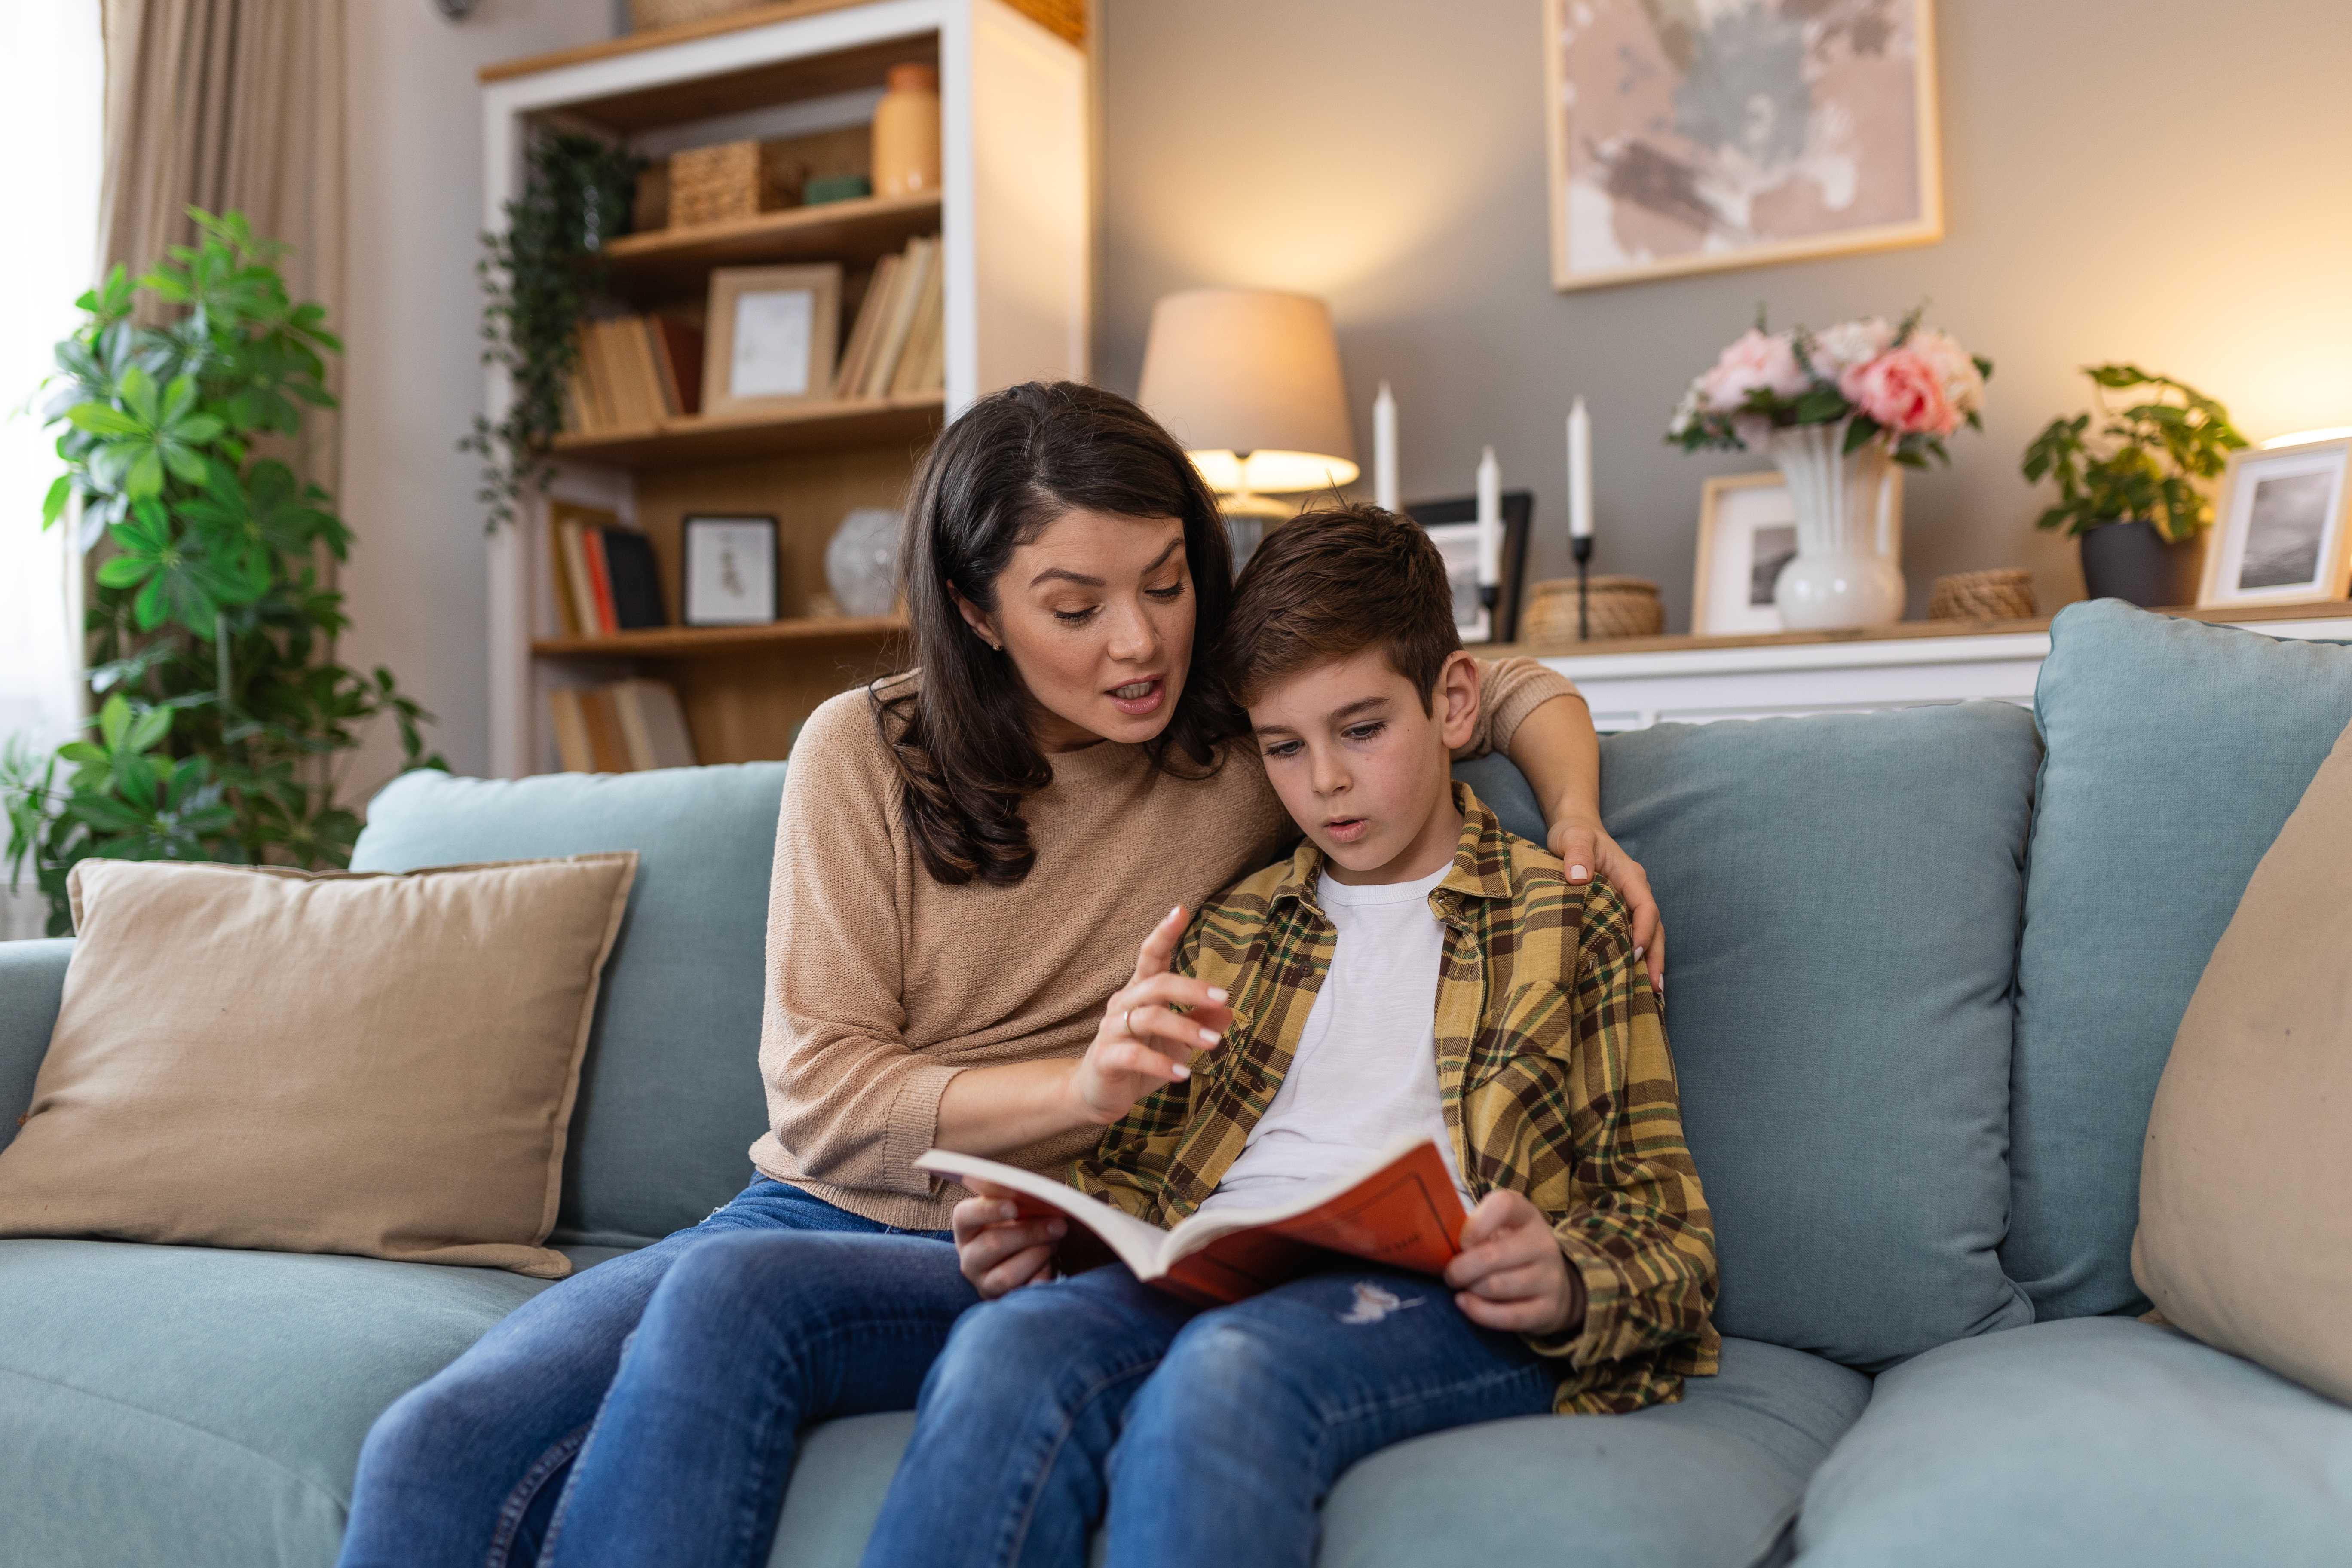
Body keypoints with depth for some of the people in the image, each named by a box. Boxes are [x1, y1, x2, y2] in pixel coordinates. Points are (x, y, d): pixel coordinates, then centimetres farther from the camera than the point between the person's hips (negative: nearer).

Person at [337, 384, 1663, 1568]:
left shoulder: (1253, 735, 2)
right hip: (810, 1214, 2)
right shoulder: (863, 752, 0)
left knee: (733, 1288, -34)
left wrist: (1577, 817, -5)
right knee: (438, 1448, -26)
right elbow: (820, 1094, -6)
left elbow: (1511, 686, 17)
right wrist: (1082, 1087, -21)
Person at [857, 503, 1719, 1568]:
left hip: (1437, 1295, -3)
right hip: (1208, 1274, 4)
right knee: (1007, 1344, -32)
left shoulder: (1574, 914, 14)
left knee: (1229, 1370, -38)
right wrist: (1040, 1232, 3)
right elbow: (1137, 1168, 27)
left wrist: (1568, 1289, -14)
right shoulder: (1228, 930, 26)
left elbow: (1669, 1231, 10)